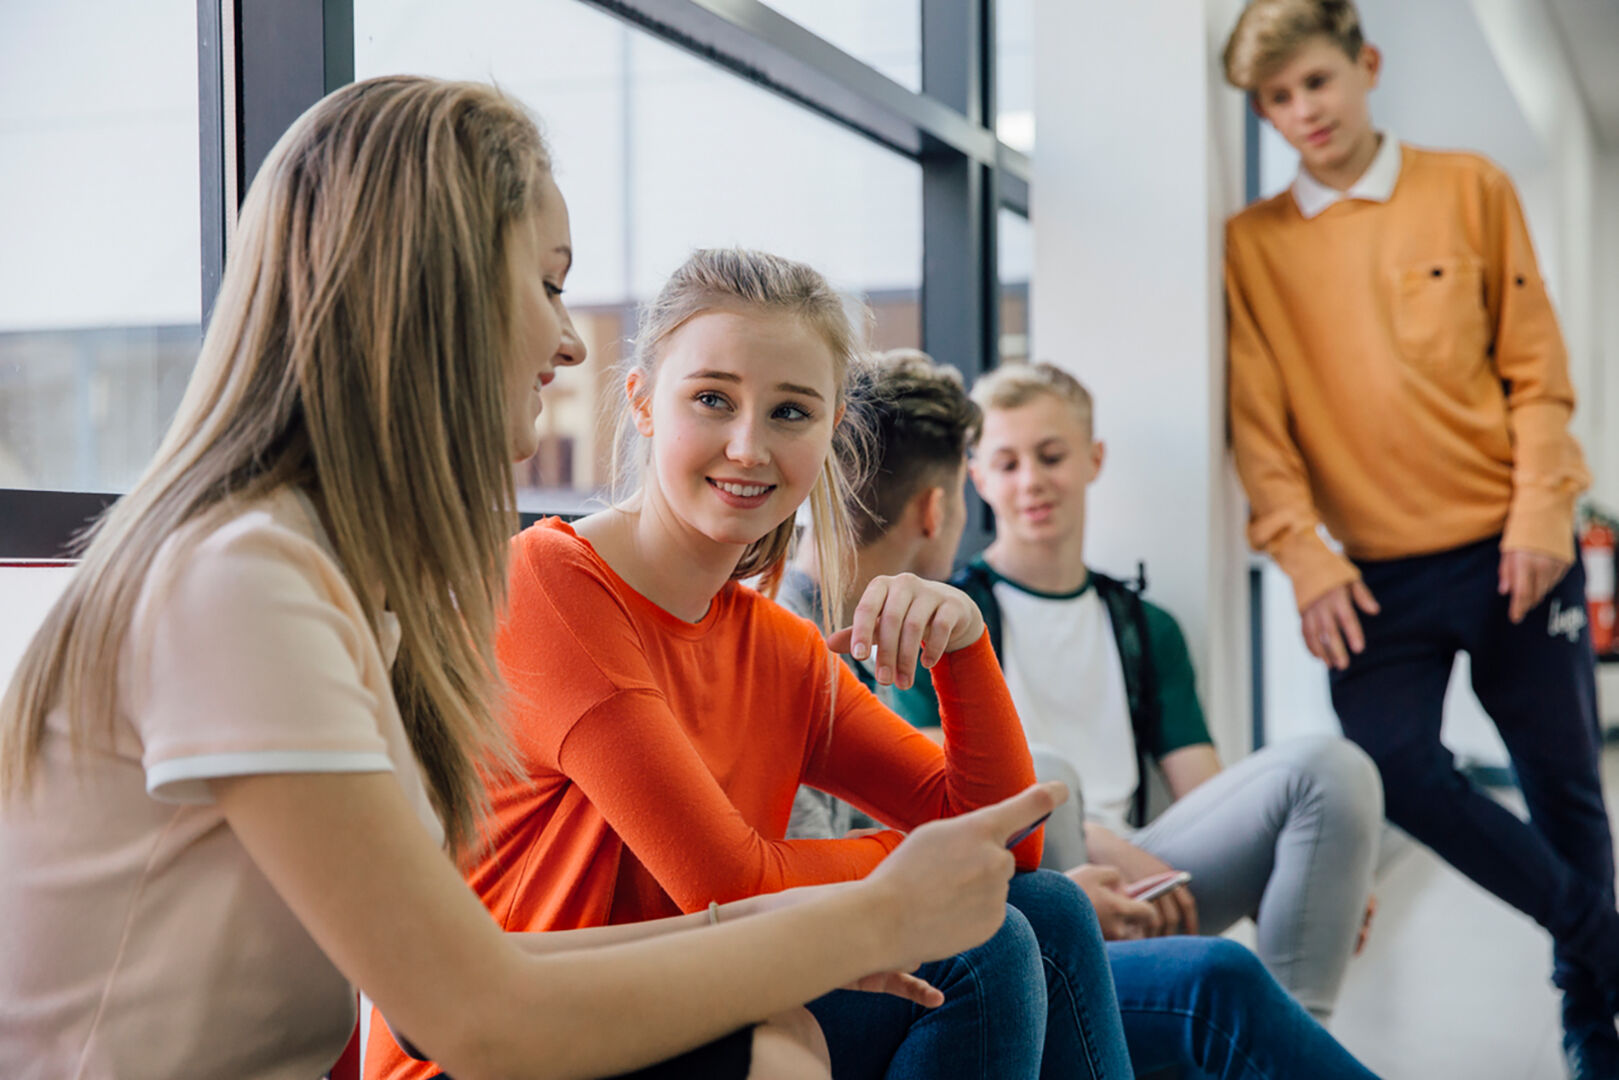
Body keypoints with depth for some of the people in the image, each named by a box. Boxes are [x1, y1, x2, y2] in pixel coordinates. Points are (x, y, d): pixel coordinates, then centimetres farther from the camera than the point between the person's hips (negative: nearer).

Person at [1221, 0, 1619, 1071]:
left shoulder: (1470, 188, 4)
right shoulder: (1252, 243, 4)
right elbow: (1258, 416, 0)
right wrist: (1304, 554, -10)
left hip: (1510, 549, 0)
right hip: (1379, 572, 0)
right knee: (1392, 765, -14)